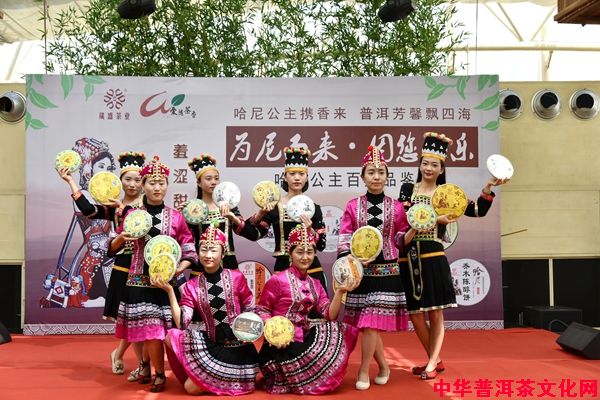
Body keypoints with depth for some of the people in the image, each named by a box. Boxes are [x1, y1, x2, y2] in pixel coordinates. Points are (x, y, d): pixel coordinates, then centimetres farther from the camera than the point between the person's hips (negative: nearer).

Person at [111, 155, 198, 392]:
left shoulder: (176, 217, 1)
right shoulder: (132, 215, 2)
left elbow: (190, 253, 3)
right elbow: (113, 248, 9)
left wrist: (178, 268, -14)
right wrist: (122, 237, -11)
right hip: (139, 279, 1)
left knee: (153, 328, -4)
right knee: (149, 328, 3)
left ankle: (148, 365, 21)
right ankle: (157, 372, 25)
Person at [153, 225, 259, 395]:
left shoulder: (237, 277, -5)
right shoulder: (191, 286, 1)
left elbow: (251, 312, 4)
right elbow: (182, 324, -11)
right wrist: (170, 291, -15)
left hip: (236, 347, -3)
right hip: (210, 344, 4)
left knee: (193, 387, -15)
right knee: (172, 337, -21)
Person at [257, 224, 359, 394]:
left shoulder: (315, 284, 10)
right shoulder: (278, 280, -9)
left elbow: (330, 315, 0)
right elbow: (262, 309, -4)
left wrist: (340, 291, -15)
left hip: (303, 338, 7)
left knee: (344, 332, -5)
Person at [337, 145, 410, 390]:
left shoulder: (396, 207, 3)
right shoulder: (352, 206, 2)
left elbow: (401, 240, 9)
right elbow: (344, 239, -2)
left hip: (387, 270, -1)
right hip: (361, 270, 1)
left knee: (372, 322, -6)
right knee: (369, 324, 6)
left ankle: (363, 371, 9)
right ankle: (383, 366, 27)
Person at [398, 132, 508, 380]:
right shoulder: (408, 189, 7)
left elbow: (477, 211, -2)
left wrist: (488, 188, -14)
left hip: (434, 258, -1)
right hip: (409, 259, 1)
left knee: (436, 314, 4)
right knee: (415, 315, 7)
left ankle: (432, 364, 16)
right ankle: (435, 360, 26)